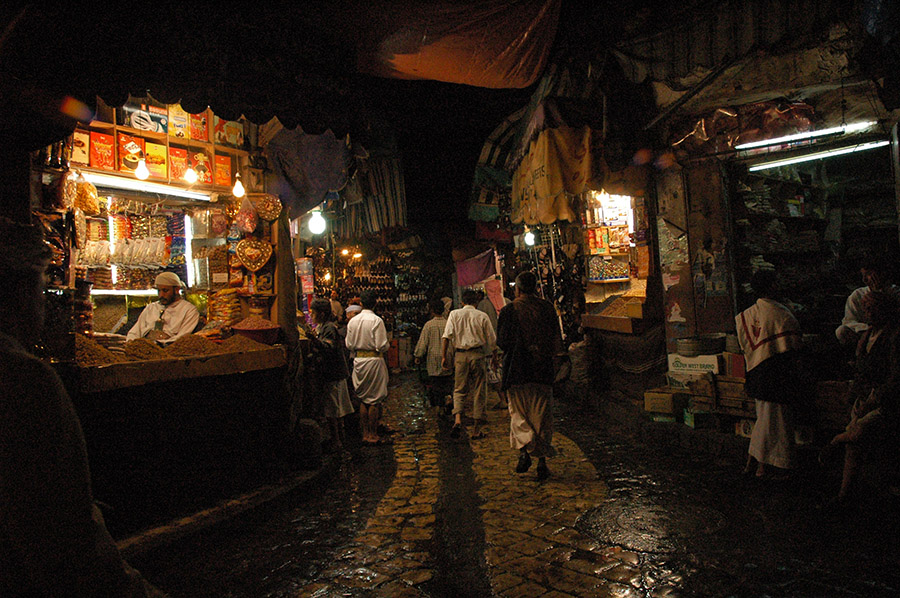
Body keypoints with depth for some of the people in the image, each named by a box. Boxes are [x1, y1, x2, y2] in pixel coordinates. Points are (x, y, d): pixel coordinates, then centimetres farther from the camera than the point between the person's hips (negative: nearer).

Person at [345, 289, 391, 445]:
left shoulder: (352, 321, 3)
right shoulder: (377, 321, -14)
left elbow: (349, 345, 7)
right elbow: (382, 346, -16)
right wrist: (388, 346, 4)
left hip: (358, 360, 6)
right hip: (374, 360, -5)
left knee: (363, 399, 14)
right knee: (375, 400, 3)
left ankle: (365, 434, 20)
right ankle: (373, 435, 8)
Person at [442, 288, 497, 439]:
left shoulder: (454, 314, 5)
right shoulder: (482, 316, 4)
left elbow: (446, 336, -3)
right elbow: (492, 339, 6)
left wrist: (444, 356, -1)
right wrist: (495, 357, 16)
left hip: (460, 355, 1)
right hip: (477, 354, -1)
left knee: (459, 389, 11)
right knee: (478, 391, 7)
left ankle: (457, 419, -13)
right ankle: (477, 429, 11)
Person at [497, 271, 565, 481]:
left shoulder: (508, 311, -4)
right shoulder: (547, 308, 3)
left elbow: (502, 342, -4)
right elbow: (556, 337, 1)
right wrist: (557, 357, 9)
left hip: (516, 369, -2)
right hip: (542, 369, 2)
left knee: (518, 413, 10)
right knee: (542, 415, 9)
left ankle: (524, 450, -9)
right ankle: (542, 461, 11)